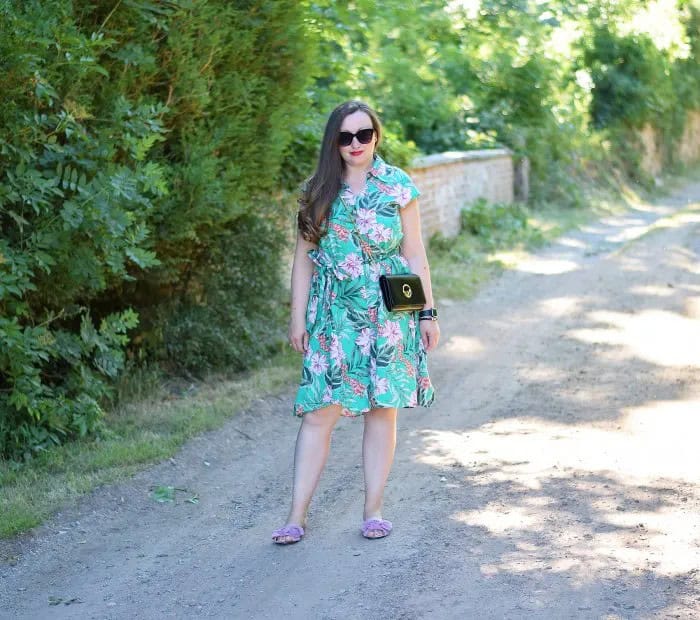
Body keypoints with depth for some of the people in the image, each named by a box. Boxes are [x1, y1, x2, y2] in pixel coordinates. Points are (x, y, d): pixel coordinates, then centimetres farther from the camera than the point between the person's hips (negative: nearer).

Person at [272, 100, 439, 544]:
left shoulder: (397, 186, 2)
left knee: (383, 408, 4)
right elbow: (304, 258, 8)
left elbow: (415, 255, 4)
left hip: (388, 313, 0)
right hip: (333, 314, 0)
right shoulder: (318, 192, 5)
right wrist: (298, 317, 5)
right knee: (319, 413, -3)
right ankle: (298, 515, 1)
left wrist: (428, 313, 2)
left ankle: (374, 509, 15)